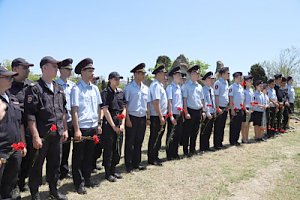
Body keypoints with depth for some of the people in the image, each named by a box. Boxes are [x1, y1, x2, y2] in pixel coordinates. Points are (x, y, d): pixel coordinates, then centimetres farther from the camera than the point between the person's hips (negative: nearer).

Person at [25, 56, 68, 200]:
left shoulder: (59, 89, 11)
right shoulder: (34, 89, -10)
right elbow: (30, 115, -15)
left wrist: (65, 129, 13)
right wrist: (35, 136, -17)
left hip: (57, 135, 6)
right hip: (42, 135, -6)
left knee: (55, 164, 17)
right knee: (36, 166, 8)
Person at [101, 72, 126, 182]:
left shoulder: (121, 92, 8)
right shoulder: (105, 93, -8)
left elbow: (124, 109, 8)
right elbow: (105, 110, -12)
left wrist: (122, 124, -2)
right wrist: (113, 126, -12)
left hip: (119, 124, 6)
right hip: (109, 124, -6)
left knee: (118, 148, 12)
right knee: (108, 149, 2)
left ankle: (113, 170, 27)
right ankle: (108, 173, 15)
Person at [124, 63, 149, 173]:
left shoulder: (146, 88, 10)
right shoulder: (129, 87, -6)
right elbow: (125, 104, -8)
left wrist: (148, 117, 11)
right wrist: (127, 119, -12)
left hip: (142, 118, 5)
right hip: (132, 117, -5)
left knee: (139, 142, 13)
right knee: (129, 142, 4)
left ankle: (136, 163, 25)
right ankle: (128, 165, 14)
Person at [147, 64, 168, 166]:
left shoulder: (159, 85, 15)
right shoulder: (156, 85, -16)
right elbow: (155, 103, -22)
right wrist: (161, 117, -21)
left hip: (161, 116, 10)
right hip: (157, 117, -10)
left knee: (158, 137, 17)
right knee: (154, 138, 1)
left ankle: (155, 157, 28)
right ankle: (151, 159, 11)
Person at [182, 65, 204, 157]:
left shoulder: (199, 86, 13)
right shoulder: (187, 85, -6)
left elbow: (202, 100, 17)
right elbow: (184, 99, -9)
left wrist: (203, 111, 11)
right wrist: (186, 113, -14)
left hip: (198, 111, 6)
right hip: (190, 111, -6)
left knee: (195, 132, 13)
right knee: (187, 132, 1)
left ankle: (192, 149, 25)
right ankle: (186, 151, 10)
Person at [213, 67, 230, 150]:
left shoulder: (226, 83, 13)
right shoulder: (218, 83, -12)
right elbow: (216, 96, -15)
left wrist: (228, 106, 13)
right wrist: (218, 108, -18)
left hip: (225, 108, 8)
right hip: (220, 108, -8)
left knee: (222, 126, 13)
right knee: (217, 127, -1)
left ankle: (220, 143, 22)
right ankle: (216, 144, 6)